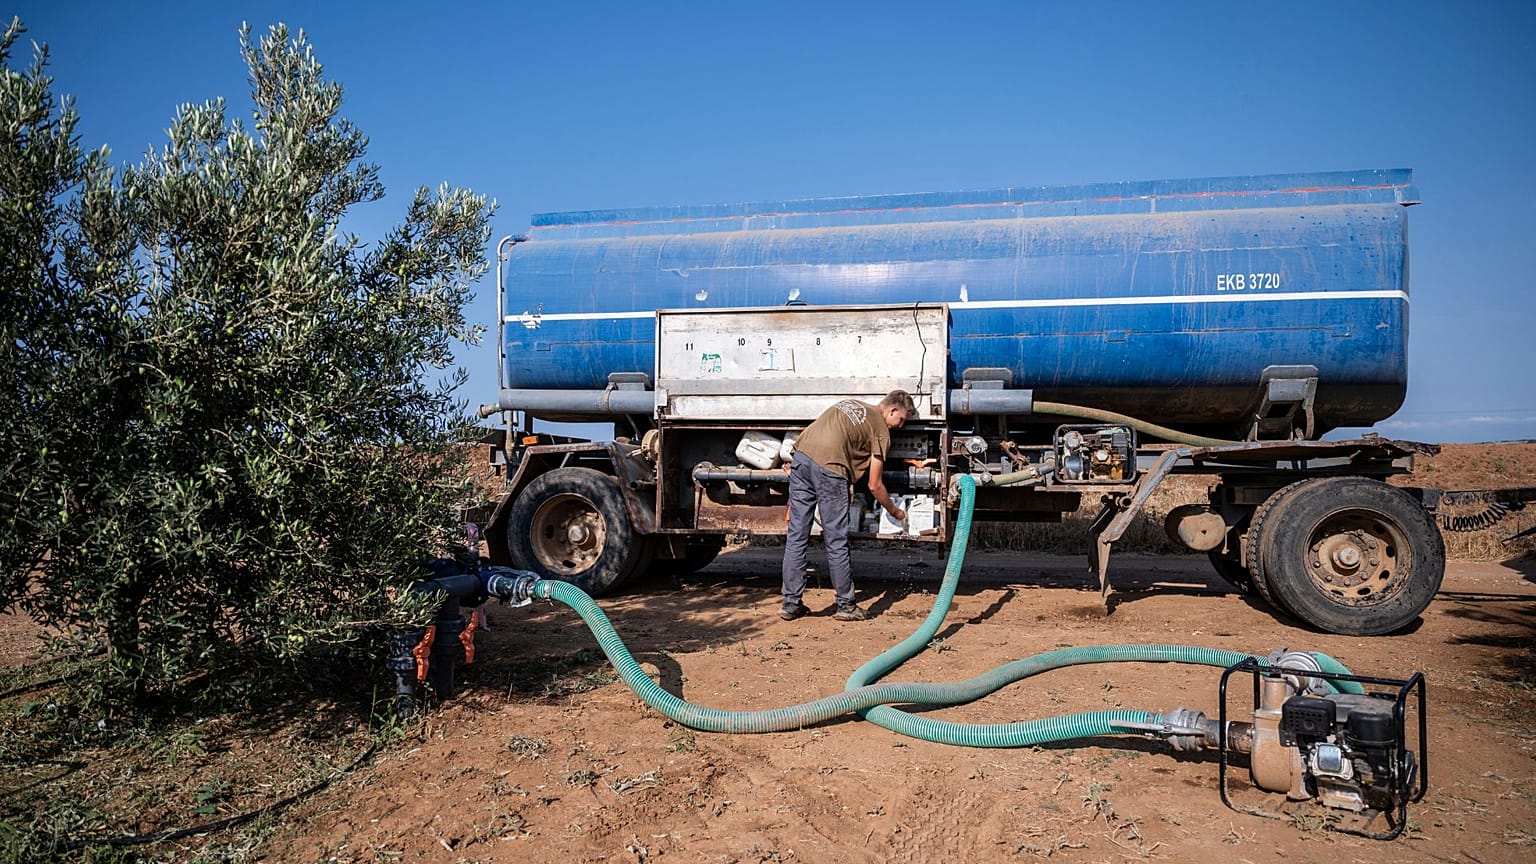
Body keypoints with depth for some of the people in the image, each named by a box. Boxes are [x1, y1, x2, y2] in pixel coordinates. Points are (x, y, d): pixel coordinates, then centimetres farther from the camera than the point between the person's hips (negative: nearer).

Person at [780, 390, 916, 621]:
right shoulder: (881, 431, 9)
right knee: (836, 543, 6)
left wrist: (847, 482, 24)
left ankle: (790, 603, 16)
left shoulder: (851, 403, 28)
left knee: (796, 537, 10)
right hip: (829, 468, -6)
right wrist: (895, 512, 26)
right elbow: (874, 486, 9)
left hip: (801, 457, 6)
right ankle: (845, 606, 16)